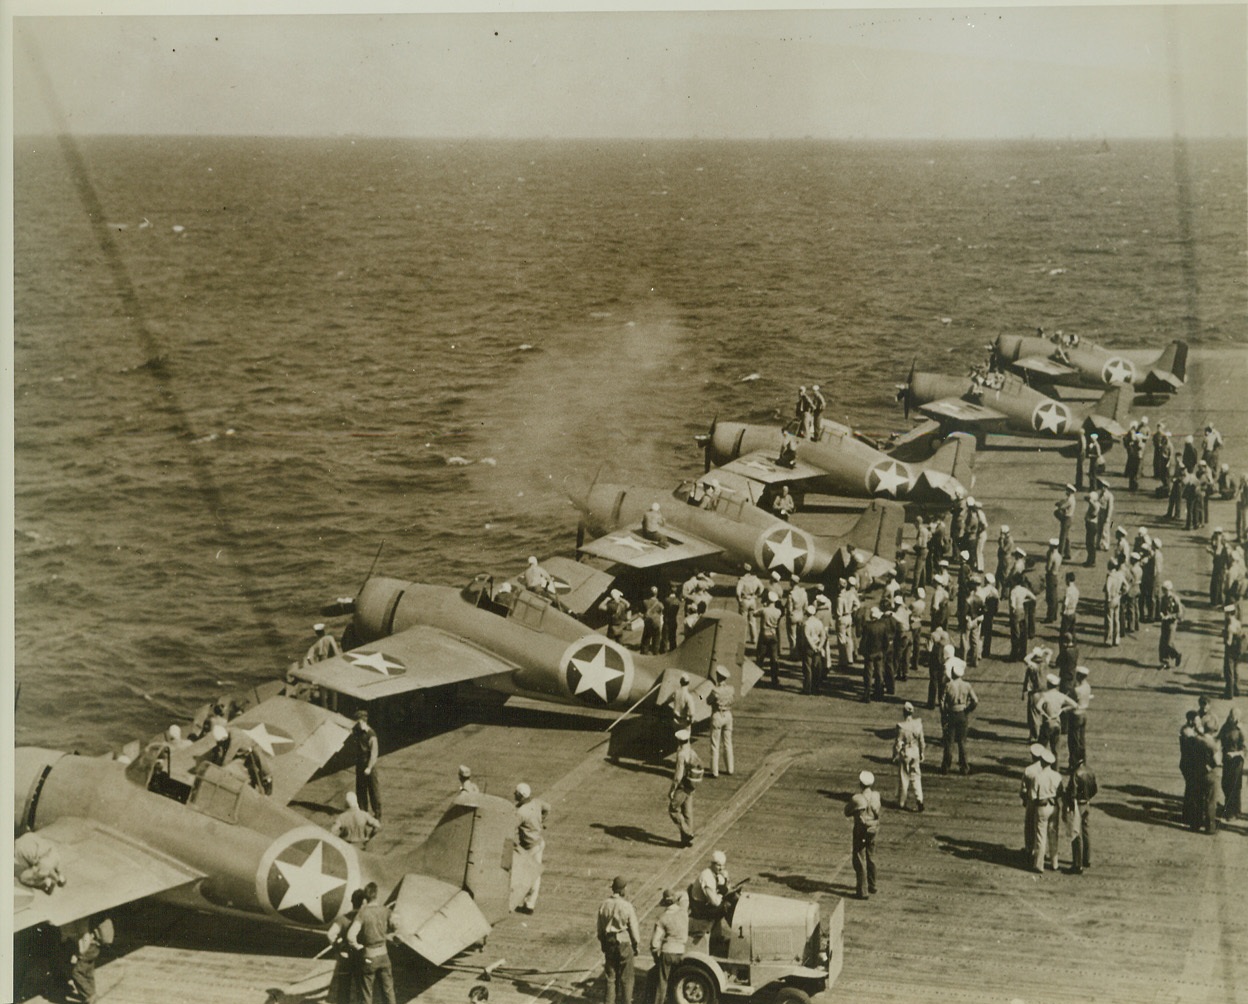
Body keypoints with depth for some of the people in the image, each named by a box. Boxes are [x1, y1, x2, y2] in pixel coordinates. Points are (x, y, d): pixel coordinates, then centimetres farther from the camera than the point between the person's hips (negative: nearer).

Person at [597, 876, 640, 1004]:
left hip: (609, 944, 4)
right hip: (624, 943, -4)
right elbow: (634, 928, -11)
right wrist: (636, 945, 4)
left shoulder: (604, 905, -4)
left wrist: (603, 945, 18)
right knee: (626, 978, 8)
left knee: (610, 976, 14)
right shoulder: (627, 907, -18)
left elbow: (600, 928, 6)